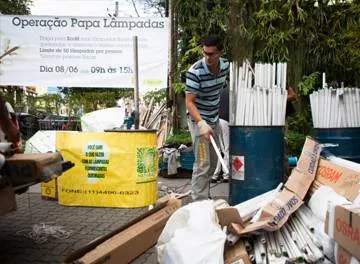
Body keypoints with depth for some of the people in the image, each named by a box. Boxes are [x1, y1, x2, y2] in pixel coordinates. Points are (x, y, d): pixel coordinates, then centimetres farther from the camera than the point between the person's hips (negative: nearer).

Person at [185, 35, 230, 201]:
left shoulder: (225, 65, -4)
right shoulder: (195, 72, -24)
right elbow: (189, 101, -25)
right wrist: (202, 124, -39)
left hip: (214, 120, 7)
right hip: (199, 120, -7)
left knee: (213, 163, 15)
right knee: (203, 164, -10)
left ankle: (205, 196, 30)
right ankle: (199, 201, -1)